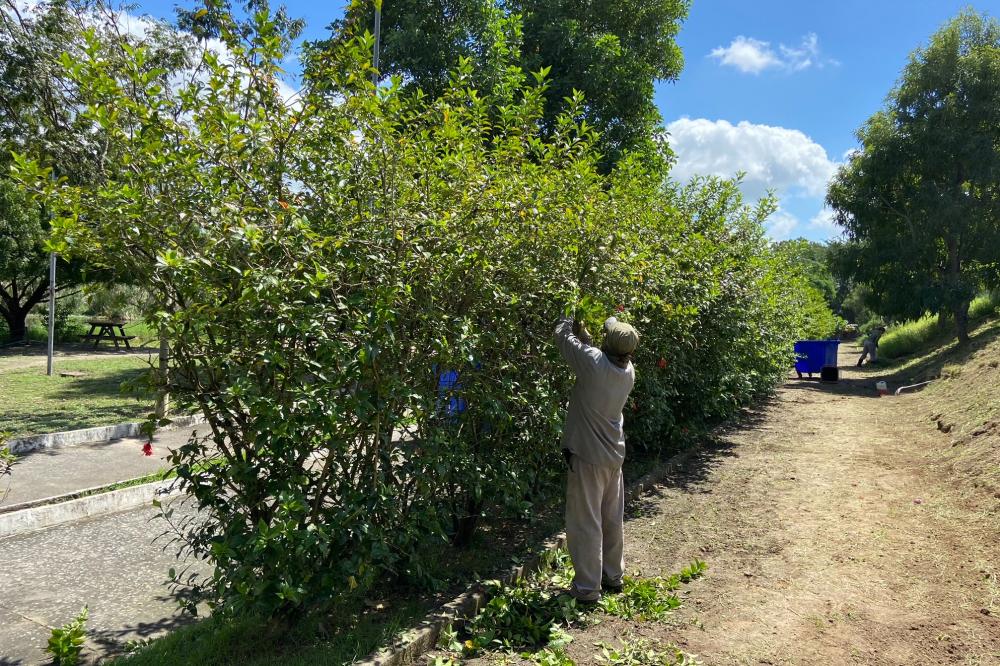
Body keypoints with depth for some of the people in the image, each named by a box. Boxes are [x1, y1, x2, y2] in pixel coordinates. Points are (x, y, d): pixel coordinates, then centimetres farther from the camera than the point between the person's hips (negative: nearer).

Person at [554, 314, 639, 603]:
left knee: (585, 523, 2)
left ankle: (587, 588, 9)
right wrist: (584, 335, 5)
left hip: (587, 456, -7)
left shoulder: (594, 363, -22)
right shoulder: (628, 373, -3)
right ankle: (613, 576, 33)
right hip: (614, 455, 7)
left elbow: (563, 334, -9)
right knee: (613, 519, 19)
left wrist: (574, 323, 11)